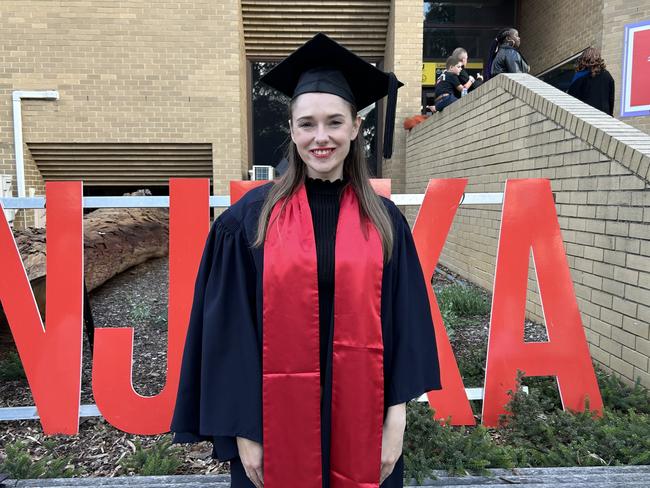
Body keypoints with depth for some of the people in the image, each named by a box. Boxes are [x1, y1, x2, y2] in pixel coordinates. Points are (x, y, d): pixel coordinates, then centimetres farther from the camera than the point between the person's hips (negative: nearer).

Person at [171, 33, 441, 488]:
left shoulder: (384, 220, -1)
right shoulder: (249, 218, -7)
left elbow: (402, 326, 0)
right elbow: (230, 329, -6)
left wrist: (396, 421, -3)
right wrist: (243, 431, -7)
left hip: (362, 423, 2)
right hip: (278, 423, -1)